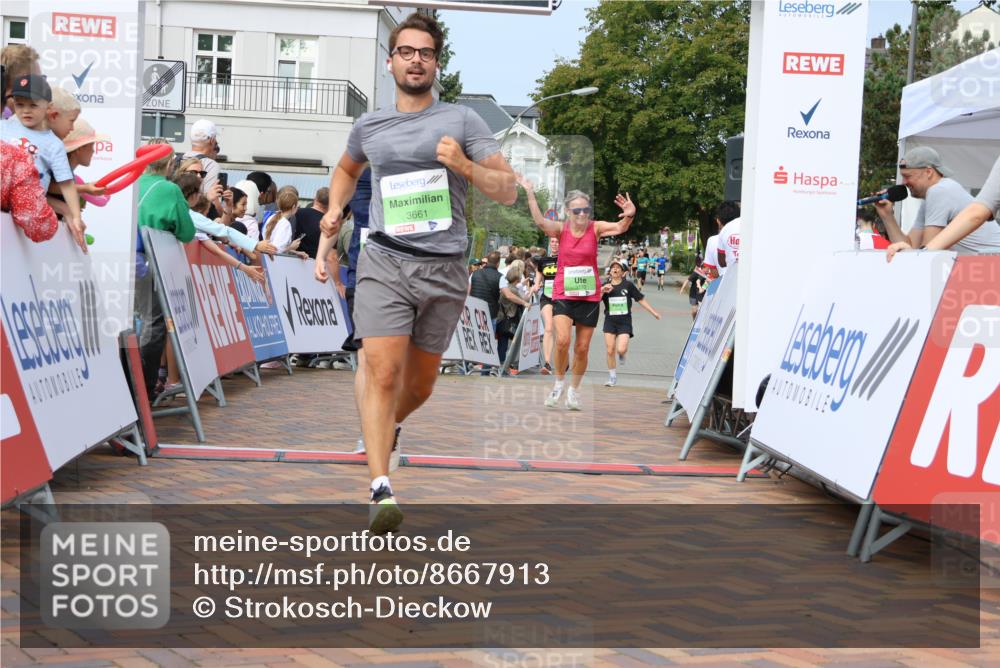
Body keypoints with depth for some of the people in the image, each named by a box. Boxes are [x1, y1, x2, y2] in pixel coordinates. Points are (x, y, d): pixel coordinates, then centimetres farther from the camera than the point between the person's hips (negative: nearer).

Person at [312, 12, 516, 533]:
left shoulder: (463, 120, 4)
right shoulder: (369, 127, 11)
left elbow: (508, 191, 1)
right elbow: (346, 169, 34)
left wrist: (463, 165, -15)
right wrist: (332, 217, 19)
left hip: (443, 270, 0)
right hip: (384, 262, 0)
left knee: (420, 383, 13)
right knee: (382, 373, -17)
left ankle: (388, 426, 46)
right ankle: (380, 491, -22)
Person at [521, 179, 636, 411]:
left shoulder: (595, 227, -5)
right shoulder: (561, 229, -5)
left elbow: (619, 228, -22)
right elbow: (540, 221, -23)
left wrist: (629, 217, -44)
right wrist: (530, 193, -34)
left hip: (589, 296, 1)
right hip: (563, 294, -1)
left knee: (582, 348, 7)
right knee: (562, 340, -20)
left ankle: (574, 390, 27)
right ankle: (559, 383, 5)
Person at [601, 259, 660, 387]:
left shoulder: (628, 285, 0)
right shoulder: (605, 287, 4)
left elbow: (641, 299, 6)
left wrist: (654, 312, 5)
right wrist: (602, 290, -26)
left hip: (624, 322, -2)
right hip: (610, 321, 2)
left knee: (621, 349, -18)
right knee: (610, 351, -2)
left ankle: (622, 354, 21)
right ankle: (612, 378, 13)